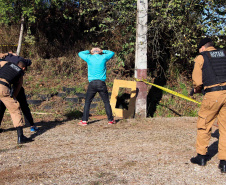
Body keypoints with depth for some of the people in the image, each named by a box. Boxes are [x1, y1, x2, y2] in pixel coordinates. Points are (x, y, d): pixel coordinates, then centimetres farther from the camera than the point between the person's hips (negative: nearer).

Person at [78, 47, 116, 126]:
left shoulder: (89, 58, 3)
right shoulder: (103, 57, 3)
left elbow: (80, 53, 22)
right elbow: (112, 53, 23)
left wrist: (89, 51, 30)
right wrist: (103, 51, 25)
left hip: (92, 83, 0)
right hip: (101, 84, 0)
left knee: (87, 102, 8)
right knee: (106, 102, 9)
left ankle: (84, 121, 4)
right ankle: (110, 120, 14)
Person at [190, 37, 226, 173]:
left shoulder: (201, 57, 4)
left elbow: (197, 80, 0)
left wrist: (197, 89, 21)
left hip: (213, 95, -4)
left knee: (204, 125, 13)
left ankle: (201, 156, 21)